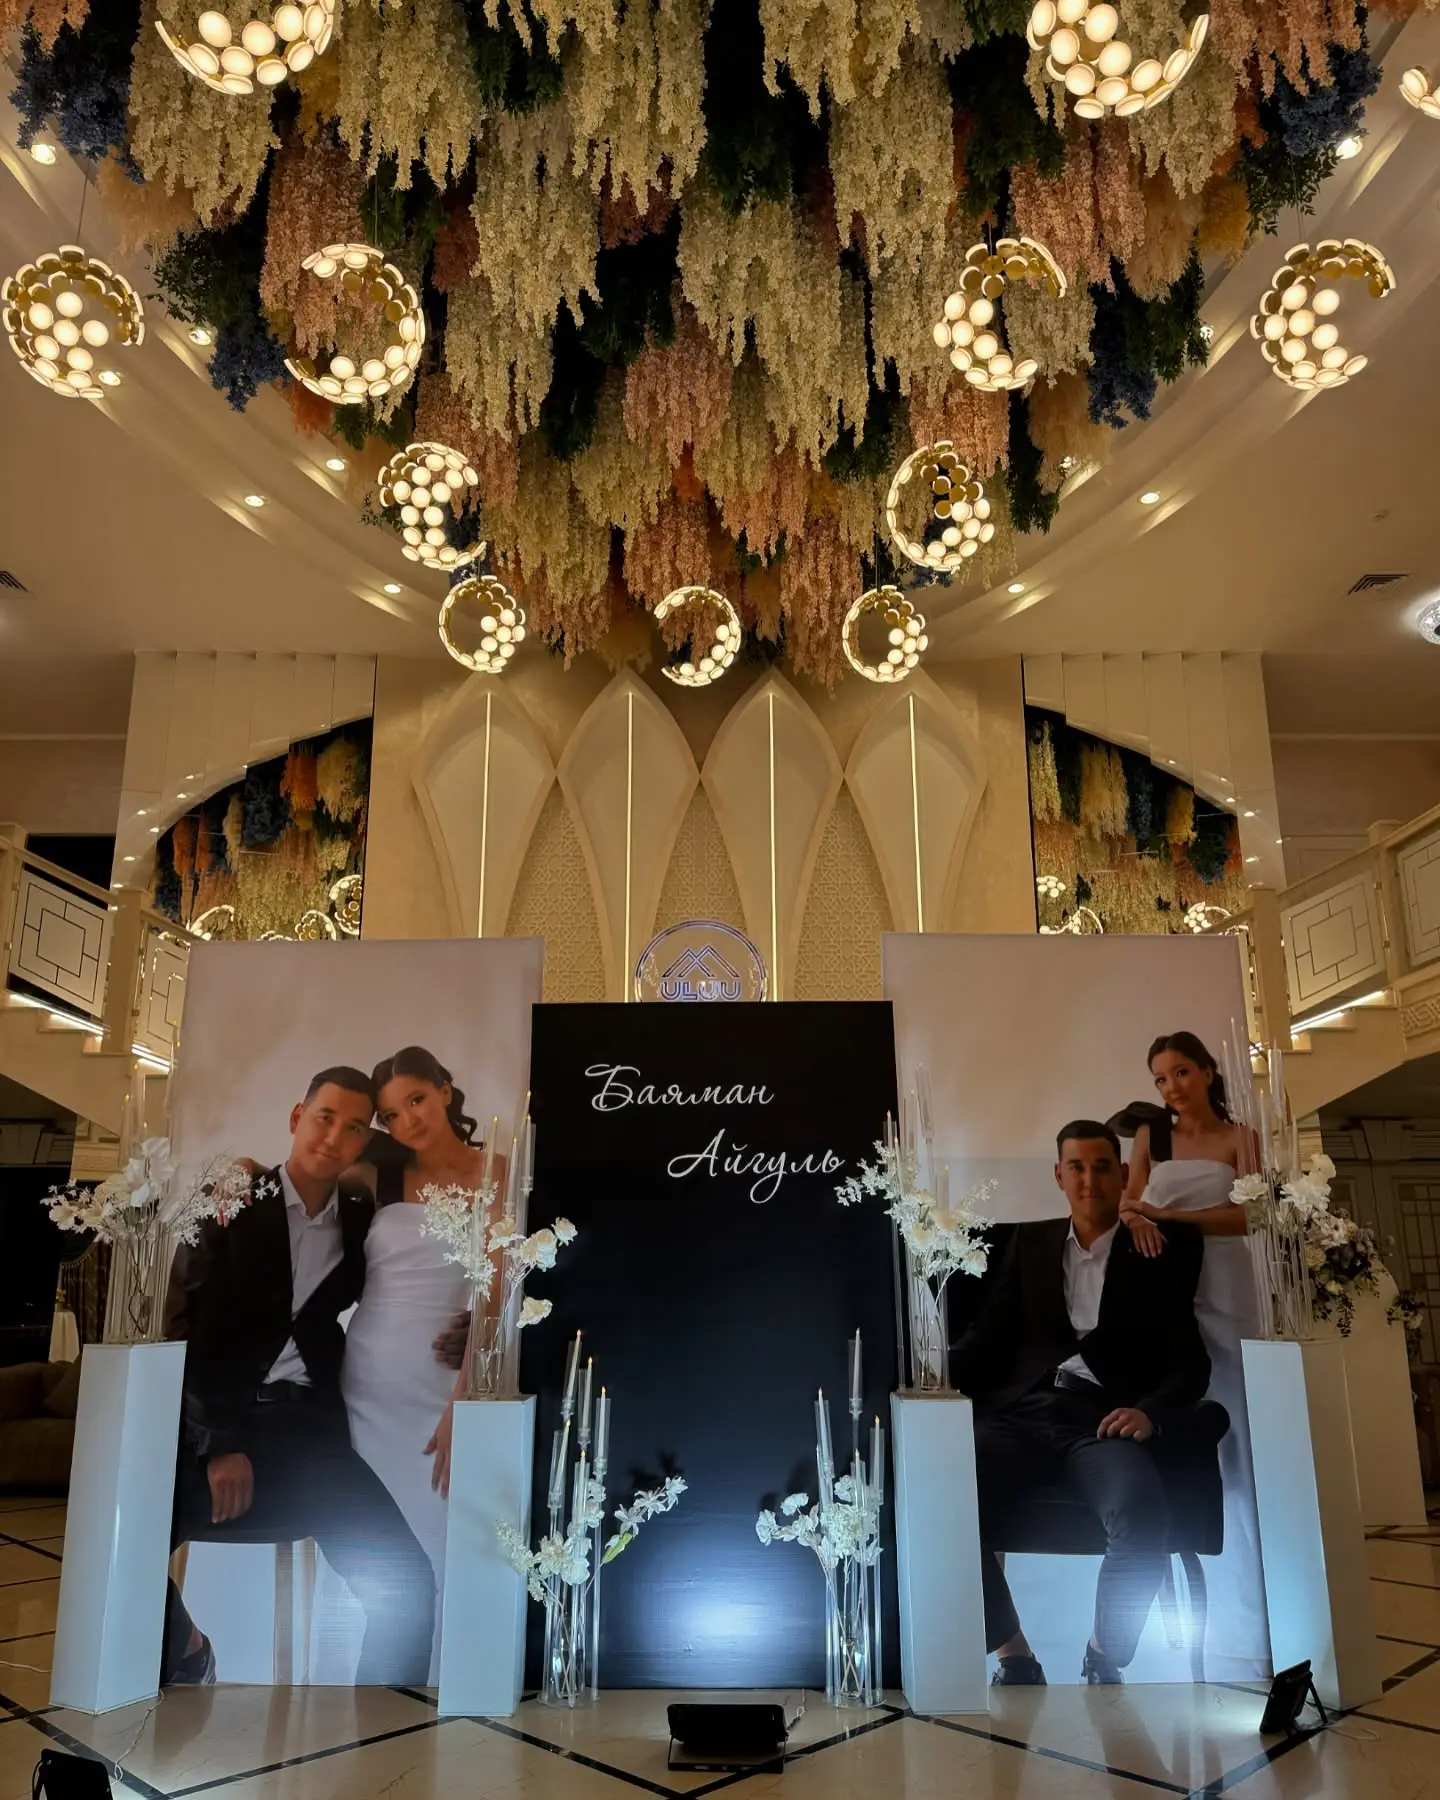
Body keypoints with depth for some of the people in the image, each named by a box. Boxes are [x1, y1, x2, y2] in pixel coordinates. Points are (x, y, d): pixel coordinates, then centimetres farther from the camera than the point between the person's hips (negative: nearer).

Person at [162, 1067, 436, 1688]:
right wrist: (220, 1442, -15)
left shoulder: (362, 1223, 11)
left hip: (304, 1428, 2)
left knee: (405, 1585, -18)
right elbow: (187, 1327, -5)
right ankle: (184, 1664, 6)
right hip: (208, 1426, -1)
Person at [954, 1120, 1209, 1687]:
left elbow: (1190, 1358, 5)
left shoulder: (1163, 1246, 12)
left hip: (1104, 1415, -2)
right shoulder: (1030, 1242, 20)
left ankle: (1105, 1661, -7)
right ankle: (1013, 1656, -8)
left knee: (1139, 1512, -34)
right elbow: (992, 1333, 13)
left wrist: (1150, 1411, -16)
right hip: (1023, 1408, 2)